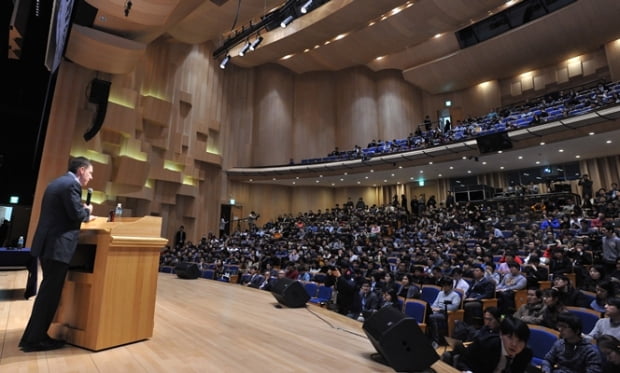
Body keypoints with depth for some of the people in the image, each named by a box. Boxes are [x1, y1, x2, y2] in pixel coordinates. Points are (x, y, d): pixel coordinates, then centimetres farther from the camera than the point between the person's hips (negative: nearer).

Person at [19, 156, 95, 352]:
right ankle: (34, 339, 9)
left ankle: (34, 335, 28)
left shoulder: (57, 182, 17)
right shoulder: (71, 184, -15)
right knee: (50, 293, 0)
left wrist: (84, 214, 14)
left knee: (48, 291, 19)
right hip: (57, 246, -11)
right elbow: (77, 214, -21)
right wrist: (88, 212, -1)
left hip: (48, 243, 11)